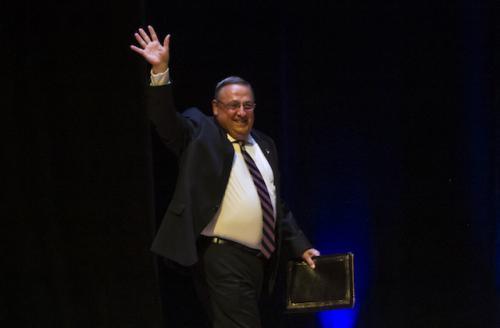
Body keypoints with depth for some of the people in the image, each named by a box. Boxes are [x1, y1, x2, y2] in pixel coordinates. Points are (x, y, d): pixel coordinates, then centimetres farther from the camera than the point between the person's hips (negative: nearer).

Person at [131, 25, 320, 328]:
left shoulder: (264, 145, 17)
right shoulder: (200, 132, 0)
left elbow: (277, 203, 21)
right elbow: (166, 120, -17)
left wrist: (301, 246, 15)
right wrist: (160, 73, -31)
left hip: (260, 258, 7)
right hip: (224, 258, -7)